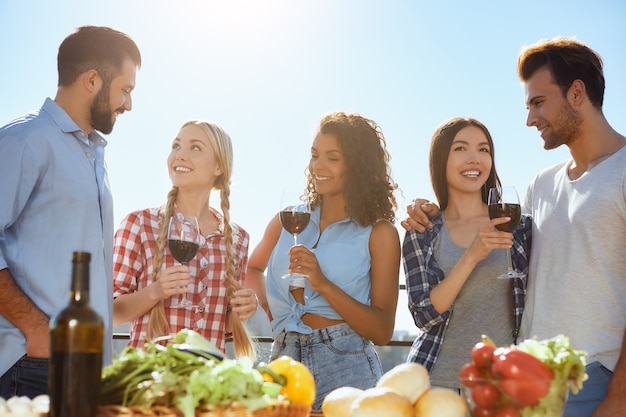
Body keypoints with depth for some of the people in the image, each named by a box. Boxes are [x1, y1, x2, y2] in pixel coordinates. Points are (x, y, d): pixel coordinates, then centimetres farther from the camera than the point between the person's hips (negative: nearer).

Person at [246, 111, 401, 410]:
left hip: (345, 370, -3)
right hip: (284, 361, 4)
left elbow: (382, 331, -9)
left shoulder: (379, 233, -4)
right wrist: (271, 309, 7)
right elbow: (253, 269, 26)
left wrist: (324, 284, -21)